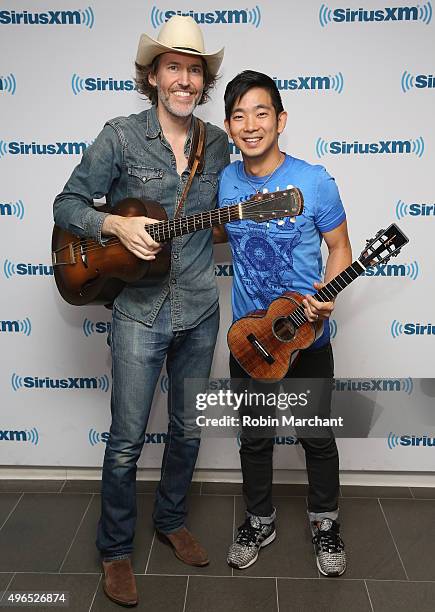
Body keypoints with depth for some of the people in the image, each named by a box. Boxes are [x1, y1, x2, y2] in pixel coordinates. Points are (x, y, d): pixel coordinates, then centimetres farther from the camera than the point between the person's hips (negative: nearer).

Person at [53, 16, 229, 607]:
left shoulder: (218, 143, 6)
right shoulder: (120, 136, -6)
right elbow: (67, 204, -5)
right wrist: (116, 225, -21)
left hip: (200, 310, 4)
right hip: (139, 312, -4)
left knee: (187, 428, 17)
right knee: (126, 440, 3)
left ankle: (171, 519, 41)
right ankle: (115, 550, 26)